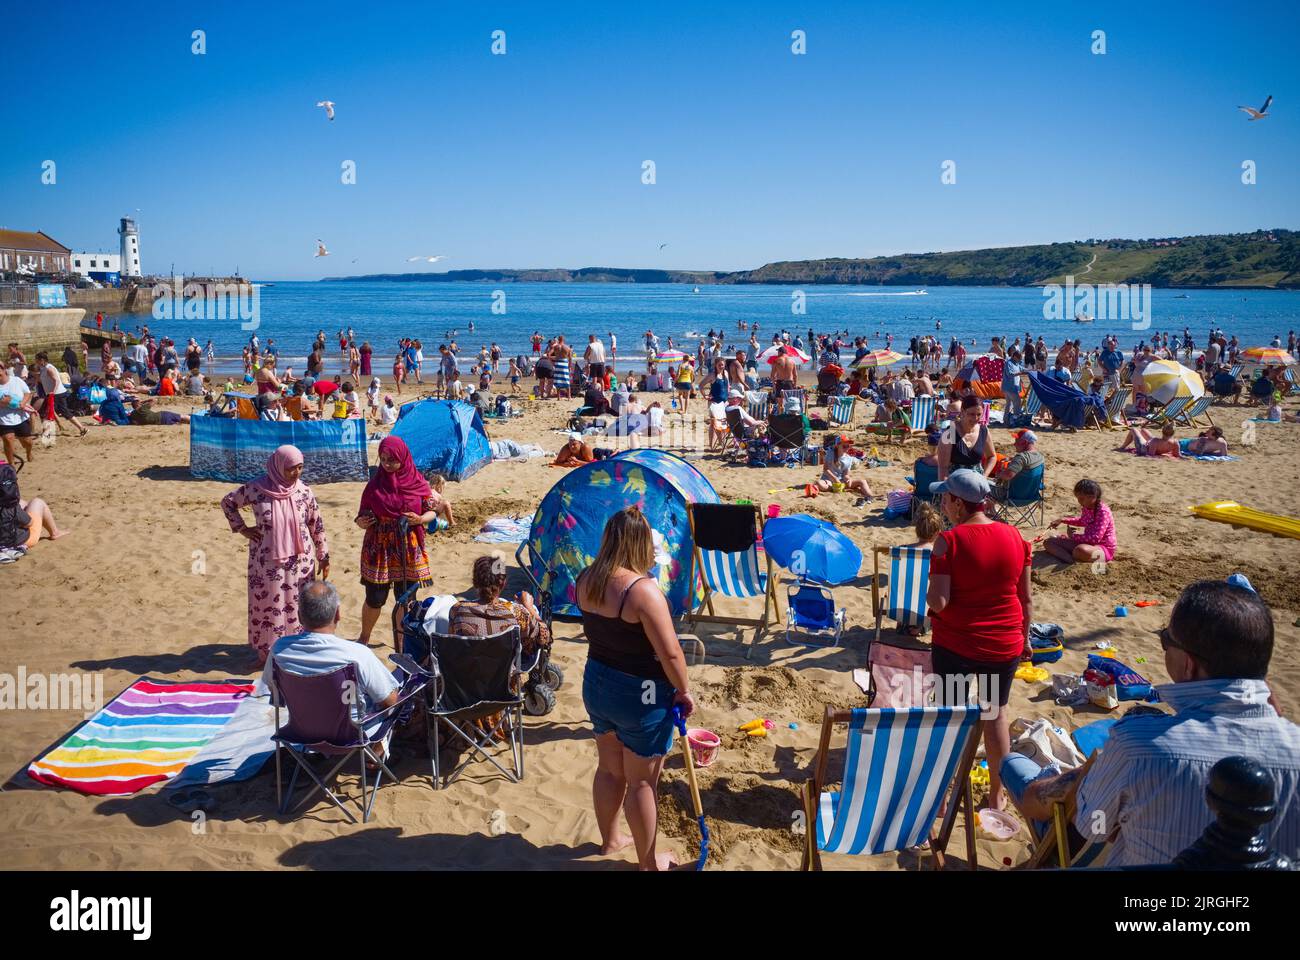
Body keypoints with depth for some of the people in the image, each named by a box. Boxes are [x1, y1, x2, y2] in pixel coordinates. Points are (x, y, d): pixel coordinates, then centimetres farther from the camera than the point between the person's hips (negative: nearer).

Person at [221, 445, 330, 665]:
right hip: (267, 561, -1)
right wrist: (243, 529, 0)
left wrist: (324, 557, 4)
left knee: (297, 605, 9)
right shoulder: (256, 489, -10)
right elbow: (227, 502, 6)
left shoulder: (304, 492, -6)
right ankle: (266, 652, 25)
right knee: (267, 604, 9)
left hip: (299, 561, 1)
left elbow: (317, 525, 3)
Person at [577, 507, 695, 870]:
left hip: (596, 685, 7)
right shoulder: (643, 589, -27)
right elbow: (669, 653, -26)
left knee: (609, 769, 25)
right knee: (642, 782, 11)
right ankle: (648, 861, 28)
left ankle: (610, 838, 45)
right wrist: (683, 691, -11)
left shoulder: (586, 580, -4)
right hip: (640, 695, -7)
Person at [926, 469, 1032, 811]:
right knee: (996, 713, 19)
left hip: (955, 644, -3)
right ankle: (997, 796, 30)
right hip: (1004, 645, 4)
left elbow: (937, 601, -23)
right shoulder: (1014, 537, -4)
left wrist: (930, 594, -1)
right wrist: (1024, 637, 16)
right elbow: (1025, 598, 3)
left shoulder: (949, 541, -18)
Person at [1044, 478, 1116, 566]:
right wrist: (1063, 520, 15)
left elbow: (1096, 538, -31)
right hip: (1088, 544, 9)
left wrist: (1073, 536, -17)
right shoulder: (1086, 508, 2)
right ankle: (1070, 560, -26)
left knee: (1081, 550, -45)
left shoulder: (1103, 512, -22)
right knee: (1048, 542, 0)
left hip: (1104, 549, -9)